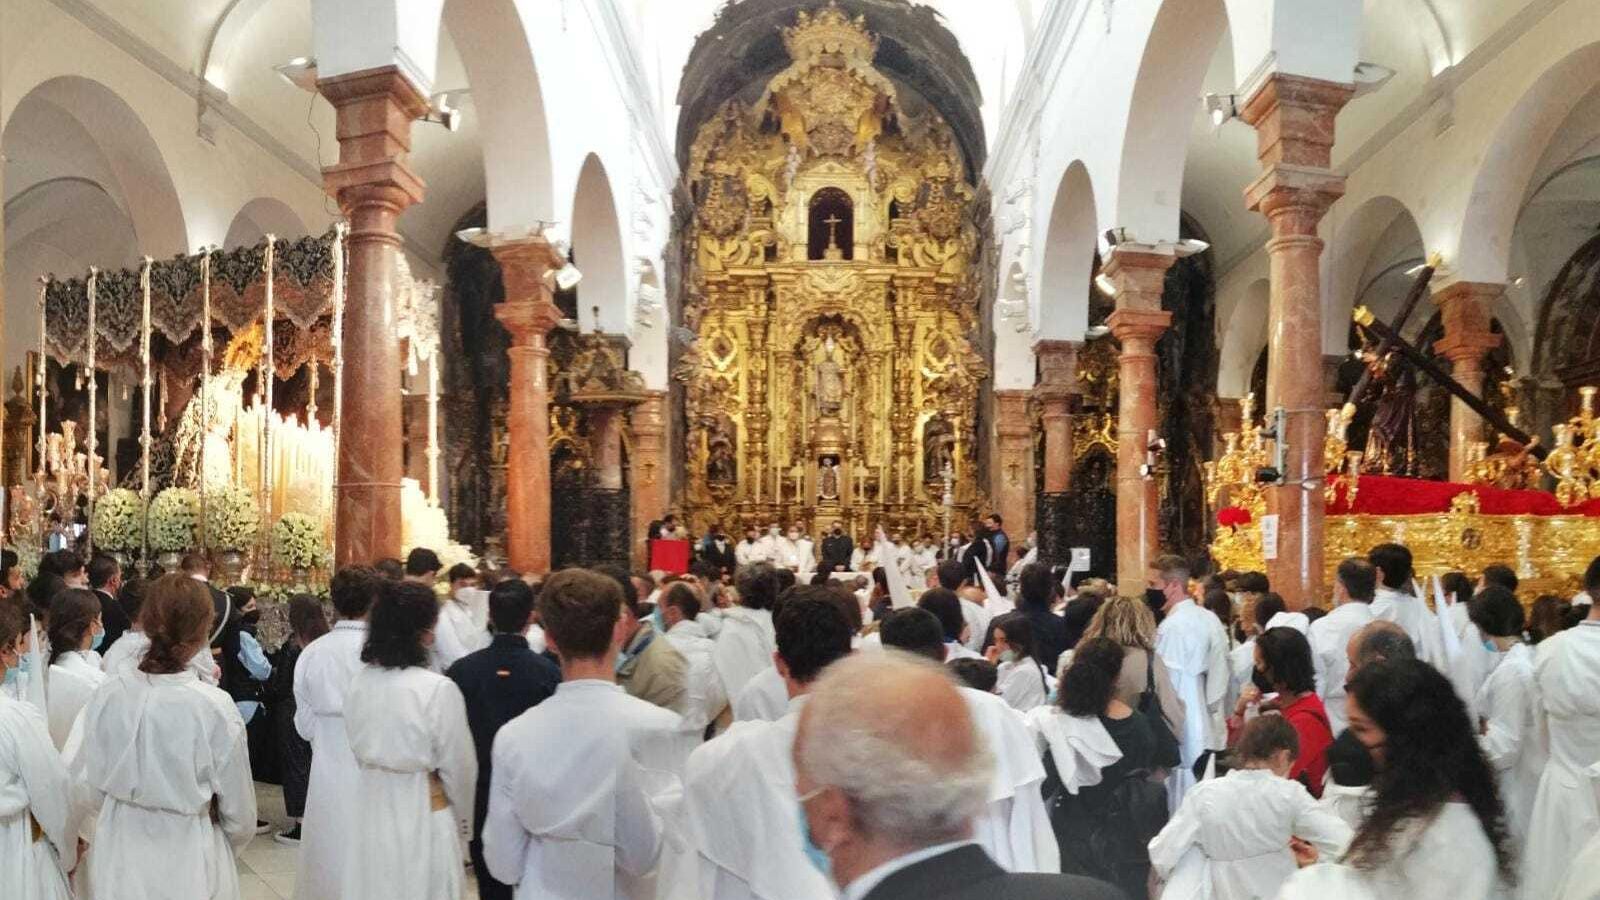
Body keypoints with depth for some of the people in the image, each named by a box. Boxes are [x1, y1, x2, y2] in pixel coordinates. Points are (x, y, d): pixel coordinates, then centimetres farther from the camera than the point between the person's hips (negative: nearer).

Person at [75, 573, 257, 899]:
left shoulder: (106, 697, -13)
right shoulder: (216, 708, -22)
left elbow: (90, 793, -1)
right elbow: (240, 815, -11)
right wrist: (220, 855, 10)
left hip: (117, 860, 3)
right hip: (189, 868, -3)